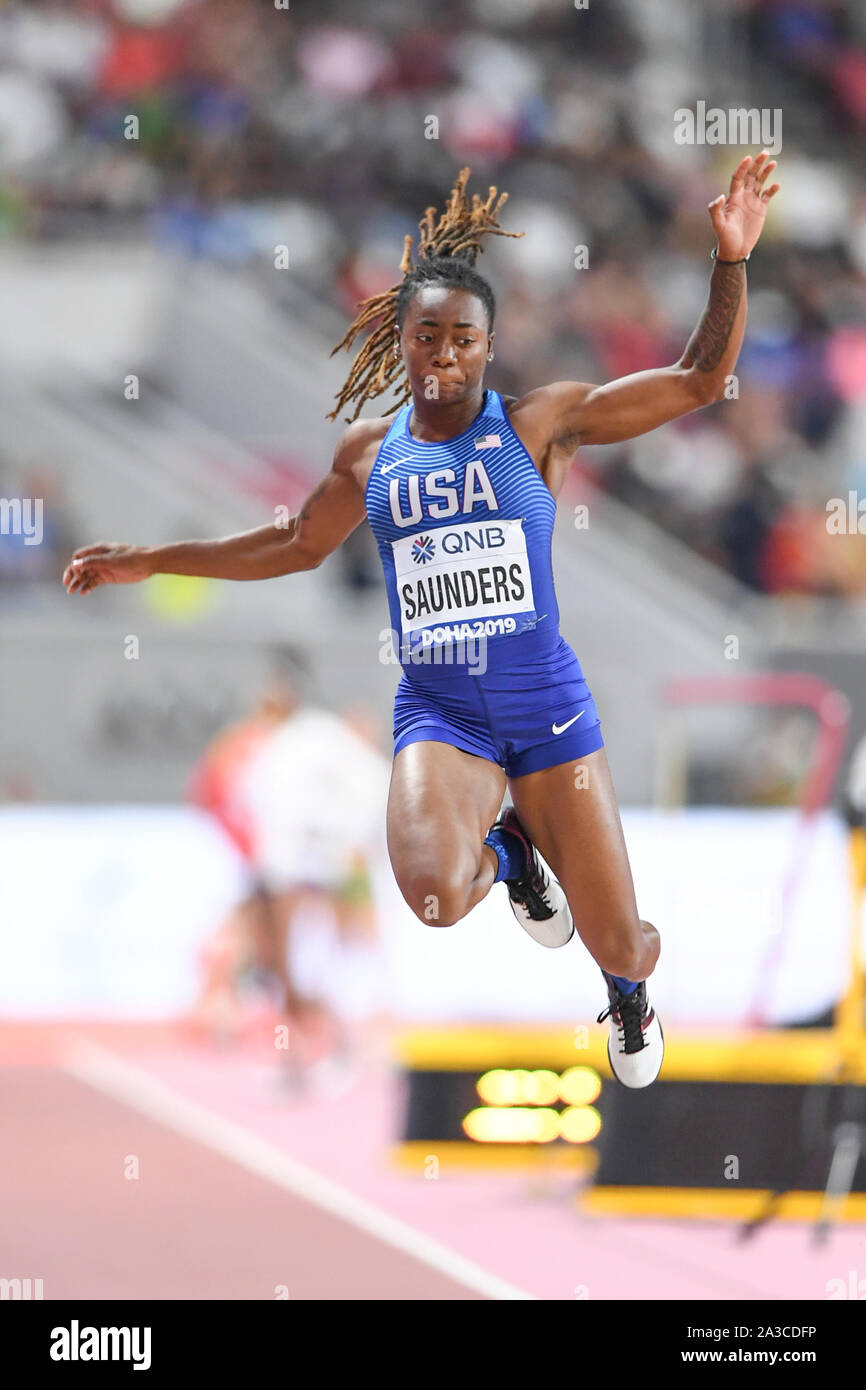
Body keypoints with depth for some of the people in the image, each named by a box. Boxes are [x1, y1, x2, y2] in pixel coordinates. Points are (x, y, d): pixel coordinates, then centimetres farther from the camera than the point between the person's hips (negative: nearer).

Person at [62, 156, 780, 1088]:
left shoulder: (539, 422, -1)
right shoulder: (368, 453, 8)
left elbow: (699, 380, -4)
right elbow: (296, 545, 25)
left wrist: (730, 260, -16)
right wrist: (151, 561, 26)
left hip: (548, 706, -1)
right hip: (438, 713, 1)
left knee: (620, 944, 1)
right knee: (436, 896, -32)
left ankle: (628, 991, 43)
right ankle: (506, 848, 7)